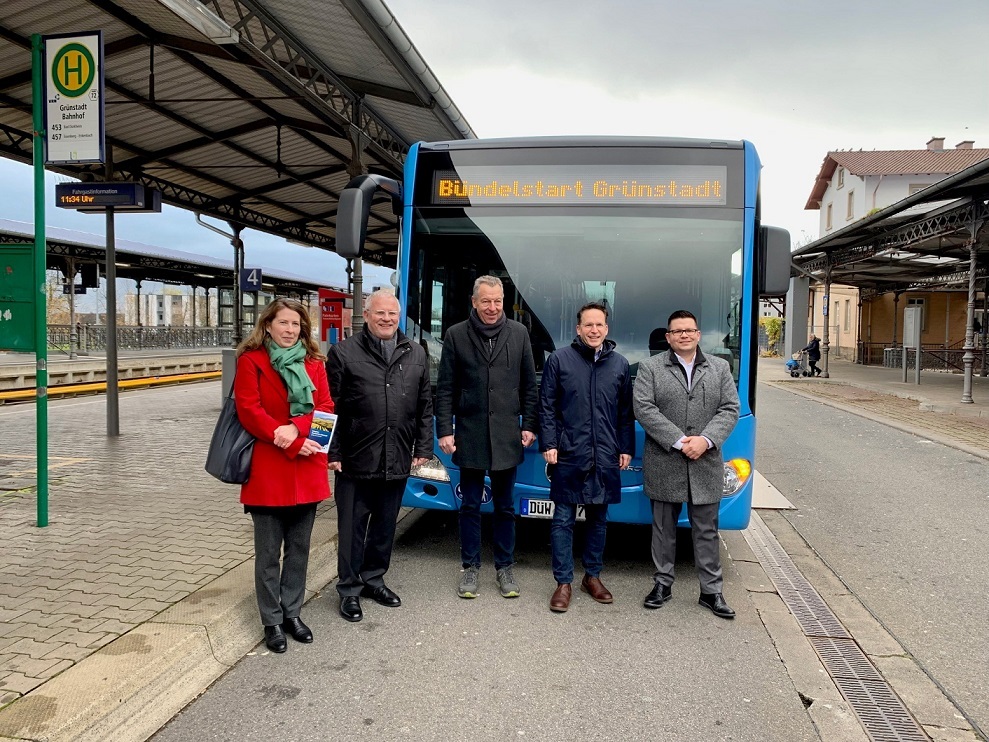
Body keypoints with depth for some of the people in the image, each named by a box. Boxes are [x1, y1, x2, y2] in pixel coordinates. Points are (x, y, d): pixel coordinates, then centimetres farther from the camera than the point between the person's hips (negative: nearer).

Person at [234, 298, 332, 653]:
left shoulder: (313, 362, 10)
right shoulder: (251, 360, -3)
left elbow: (326, 407, 3)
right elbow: (249, 411, -11)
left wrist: (297, 428, -16)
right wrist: (293, 443, -17)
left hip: (307, 470, 4)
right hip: (267, 470, -4)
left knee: (299, 548, 13)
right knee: (268, 553, 6)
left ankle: (292, 613, 28)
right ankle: (272, 621, 20)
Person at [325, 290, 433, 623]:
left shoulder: (416, 354, 9)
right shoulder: (344, 353, -3)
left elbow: (424, 406, 12)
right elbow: (331, 406, -3)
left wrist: (423, 448, 8)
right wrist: (333, 453, -6)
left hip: (398, 462, 4)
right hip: (356, 461, -3)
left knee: (385, 525, 16)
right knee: (353, 527, 7)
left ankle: (373, 579, 34)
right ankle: (349, 589, 24)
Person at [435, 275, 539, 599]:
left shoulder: (518, 333, 3)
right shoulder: (456, 335, 0)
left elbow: (529, 385, 7)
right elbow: (445, 388, 0)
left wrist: (530, 425, 2)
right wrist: (444, 430, -5)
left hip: (506, 436, 1)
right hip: (469, 436, -1)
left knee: (505, 506, 11)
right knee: (470, 506, 10)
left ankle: (504, 567, 26)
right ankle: (470, 567, 24)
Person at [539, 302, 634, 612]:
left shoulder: (620, 364, 8)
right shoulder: (559, 359, -1)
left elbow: (626, 412, 11)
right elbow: (546, 406, 0)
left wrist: (626, 448, 7)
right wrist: (548, 444, -7)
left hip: (606, 457, 3)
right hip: (568, 456, -3)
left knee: (599, 519, 13)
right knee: (563, 520, 2)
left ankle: (592, 576, 28)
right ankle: (563, 583, 13)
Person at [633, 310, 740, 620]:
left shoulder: (720, 368, 9)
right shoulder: (650, 367, 0)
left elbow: (730, 409, 2)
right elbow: (643, 409, -10)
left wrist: (706, 440, -14)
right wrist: (679, 441, -17)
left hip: (706, 466, 2)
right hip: (664, 464, -1)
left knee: (707, 530, 9)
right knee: (664, 528, 11)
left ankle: (711, 591, 19)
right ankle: (663, 583, 24)